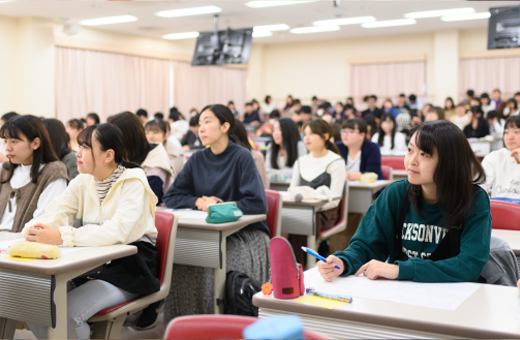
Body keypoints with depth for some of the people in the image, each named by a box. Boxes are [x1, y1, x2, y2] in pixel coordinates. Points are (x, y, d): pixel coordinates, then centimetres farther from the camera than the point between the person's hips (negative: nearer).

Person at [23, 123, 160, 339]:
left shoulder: (133, 183, -13)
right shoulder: (83, 182, 8)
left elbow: (119, 231, -28)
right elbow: (55, 214, 1)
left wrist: (61, 237, -35)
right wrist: (34, 228, -24)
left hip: (127, 268, -6)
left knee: (68, 313, -27)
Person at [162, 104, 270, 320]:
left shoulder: (242, 158, -7)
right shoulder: (197, 160, 9)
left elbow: (257, 204, -14)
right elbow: (171, 197, 13)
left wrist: (216, 205, -11)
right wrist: (198, 202, -6)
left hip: (245, 233, -4)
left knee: (211, 269, -31)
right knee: (179, 265, -23)